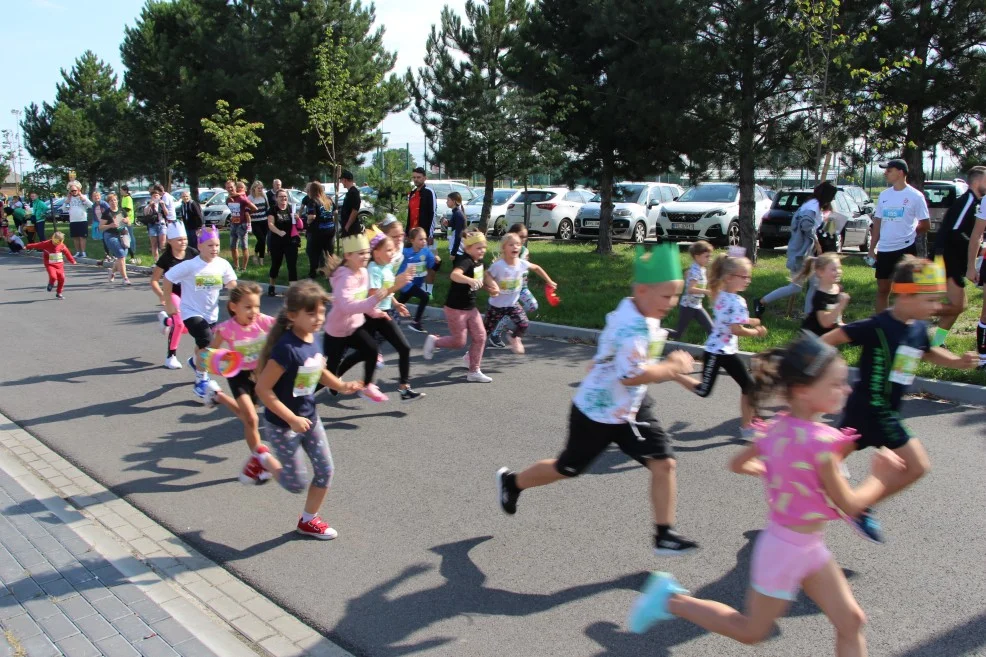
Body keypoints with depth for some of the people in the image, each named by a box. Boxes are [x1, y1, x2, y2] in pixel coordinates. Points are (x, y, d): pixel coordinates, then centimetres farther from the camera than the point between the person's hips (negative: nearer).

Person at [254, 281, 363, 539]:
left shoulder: (314, 338, -5)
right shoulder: (286, 348, -29)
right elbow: (263, 389, -26)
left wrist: (341, 386, -4)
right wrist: (292, 419, -24)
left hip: (309, 417, 7)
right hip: (282, 425, -7)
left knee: (325, 471, 10)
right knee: (297, 484, 5)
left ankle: (308, 520, 32)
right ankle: (263, 459, 30)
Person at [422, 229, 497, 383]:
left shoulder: (478, 261, 3)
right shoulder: (465, 261, -24)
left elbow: (483, 276, 24)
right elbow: (454, 275, -46)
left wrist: (492, 287, 6)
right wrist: (471, 280, -63)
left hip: (470, 307, 8)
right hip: (455, 308, -8)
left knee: (480, 337, 5)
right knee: (459, 342, 0)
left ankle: (474, 372, 16)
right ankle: (433, 341, 26)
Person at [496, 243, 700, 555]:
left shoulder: (642, 316, 0)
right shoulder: (633, 325, -31)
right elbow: (631, 375, -39)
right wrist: (673, 368, -27)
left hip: (631, 407, 8)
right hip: (597, 412, -8)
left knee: (664, 463, -3)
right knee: (566, 469, 12)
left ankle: (665, 534, 10)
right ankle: (511, 482, 37)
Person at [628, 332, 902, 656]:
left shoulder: (777, 427, -5)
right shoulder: (820, 441, -29)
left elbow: (737, 464, 8)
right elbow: (849, 505, -18)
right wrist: (880, 477, -4)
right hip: (788, 548, -8)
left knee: (851, 622, 13)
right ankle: (672, 600, 19)